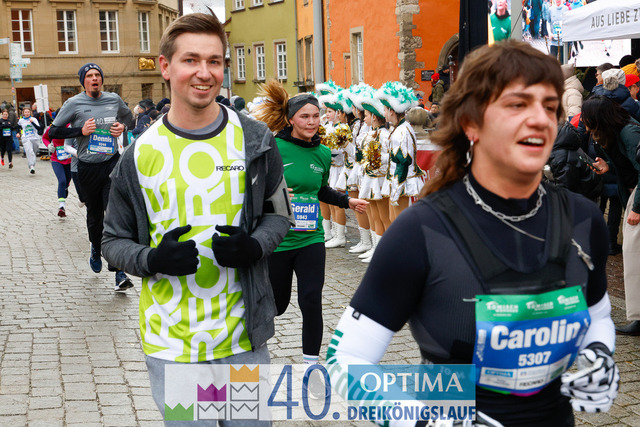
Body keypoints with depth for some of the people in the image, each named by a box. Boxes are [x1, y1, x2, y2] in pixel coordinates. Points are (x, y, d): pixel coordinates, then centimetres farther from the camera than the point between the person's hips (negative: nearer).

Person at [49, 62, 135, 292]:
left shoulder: (114, 99, 4)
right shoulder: (74, 103, -4)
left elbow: (128, 116, 23)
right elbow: (53, 132, -3)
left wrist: (123, 126, 1)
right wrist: (80, 131, -16)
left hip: (113, 163, 0)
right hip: (88, 167, 0)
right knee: (95, 215, 15)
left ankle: (119, 271, -14)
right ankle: (95, 248, 48)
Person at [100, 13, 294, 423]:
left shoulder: (254, 140, -1)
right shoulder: (140, 155, -3)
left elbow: (278, 213, 10)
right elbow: (114, 240, 6)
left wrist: (256, 246, -11)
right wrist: (152, 260, -16)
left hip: (243, 335, 1)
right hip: (169, 341, -1)